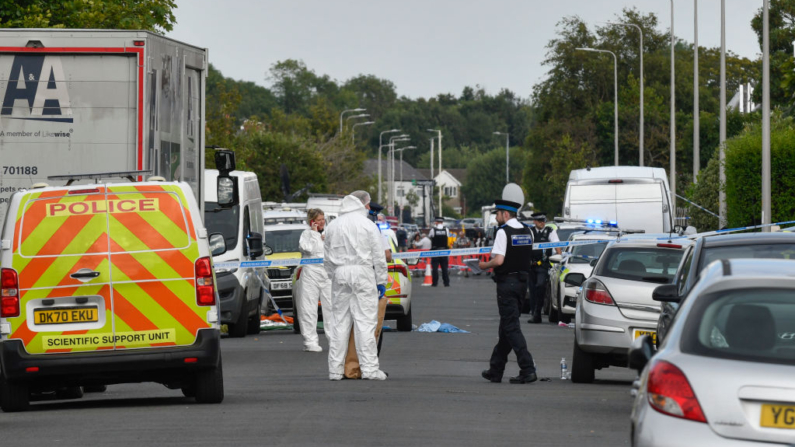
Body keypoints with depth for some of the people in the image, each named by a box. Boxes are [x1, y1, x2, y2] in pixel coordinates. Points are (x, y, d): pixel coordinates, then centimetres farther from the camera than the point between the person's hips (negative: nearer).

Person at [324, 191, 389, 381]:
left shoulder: (332, 226, 11)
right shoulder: (368, 225, -3)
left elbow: (327, 258, 13)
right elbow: (378, 256, -3)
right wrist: (381, 281, 3)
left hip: (340, 274, 4)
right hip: (362, 273, -4)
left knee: (340, 322, 8)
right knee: (365, 321, -5)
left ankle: (335, 369, 7)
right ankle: (369, 368, -9)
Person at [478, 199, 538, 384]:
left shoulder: (503, 232, -14)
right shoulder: (527, 232, 10)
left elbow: (499, 260, -20)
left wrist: (485, 265, -3)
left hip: (507, 282, -8)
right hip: (522, 282, 8)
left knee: (511, 327, -7)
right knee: (506, 327, 15)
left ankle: (527, 369, -16)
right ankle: (496, 370, 22)